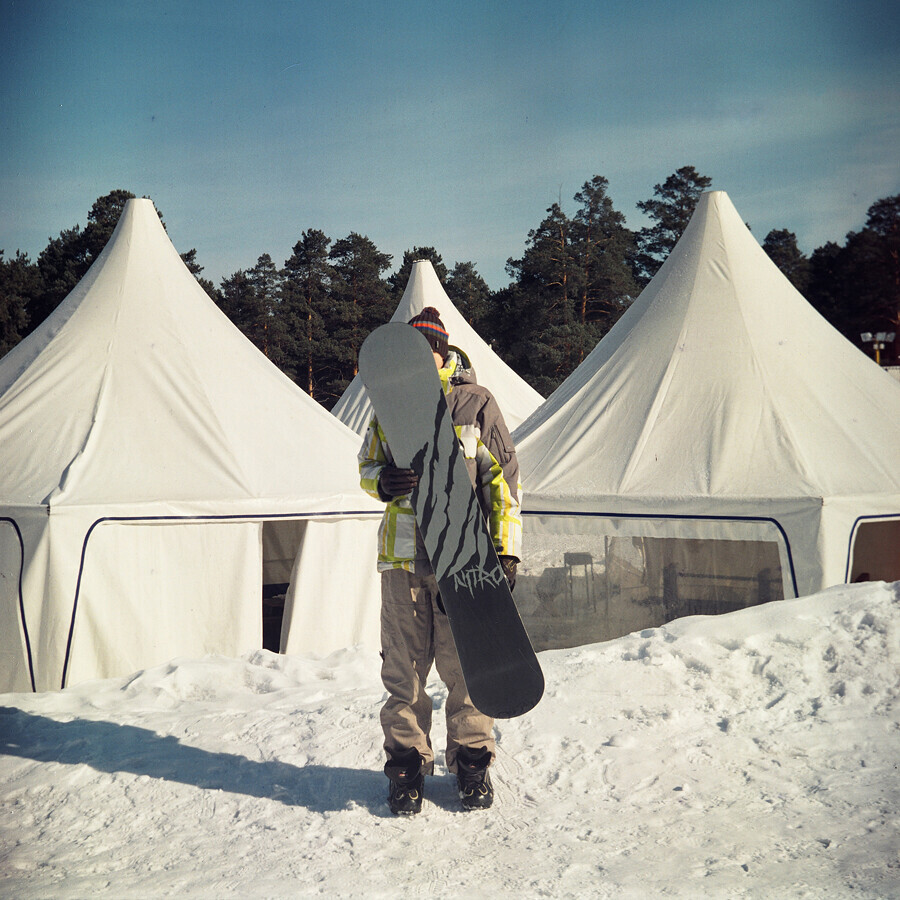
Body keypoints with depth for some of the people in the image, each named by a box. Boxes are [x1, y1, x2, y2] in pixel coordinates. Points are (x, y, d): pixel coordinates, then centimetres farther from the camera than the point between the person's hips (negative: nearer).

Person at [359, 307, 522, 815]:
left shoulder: (477, 403, 1)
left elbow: (504, 480, 3)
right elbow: (368, 463, 20)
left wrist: (507, 551, -2)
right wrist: (382, 481, -6)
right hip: (403, 556, 3)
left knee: (466, 666, 1)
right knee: (403, 667, 6)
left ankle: (472, 762, 18)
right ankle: (407, 763, 20)